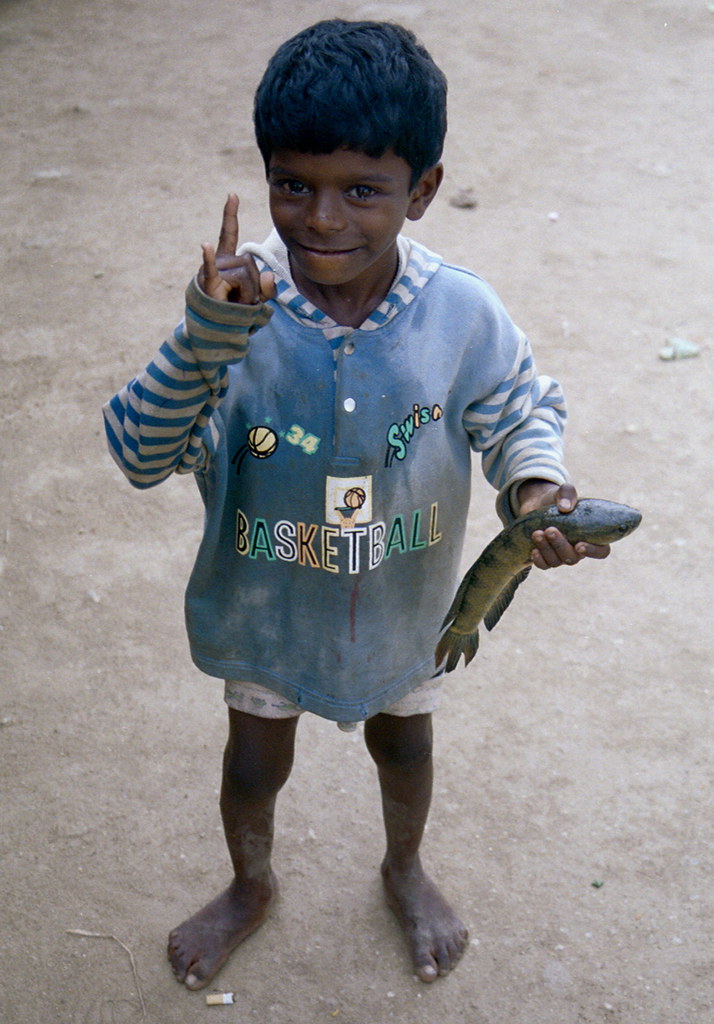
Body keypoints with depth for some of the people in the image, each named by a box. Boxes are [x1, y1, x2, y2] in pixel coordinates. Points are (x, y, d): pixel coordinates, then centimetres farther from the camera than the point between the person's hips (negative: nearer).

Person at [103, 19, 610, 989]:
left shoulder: (462, 313, -23)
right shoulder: (239, 301, -26)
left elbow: (521, 410, -5)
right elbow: (142, 455, -30)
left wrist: (535, 482, -26)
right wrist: (208, 336, -45)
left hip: (404, 604, 1)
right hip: (267, 606, -1)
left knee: (403, 742, 28)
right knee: (255, 761, 23)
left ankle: (406, 868, 61)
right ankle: (251, 885, 56)